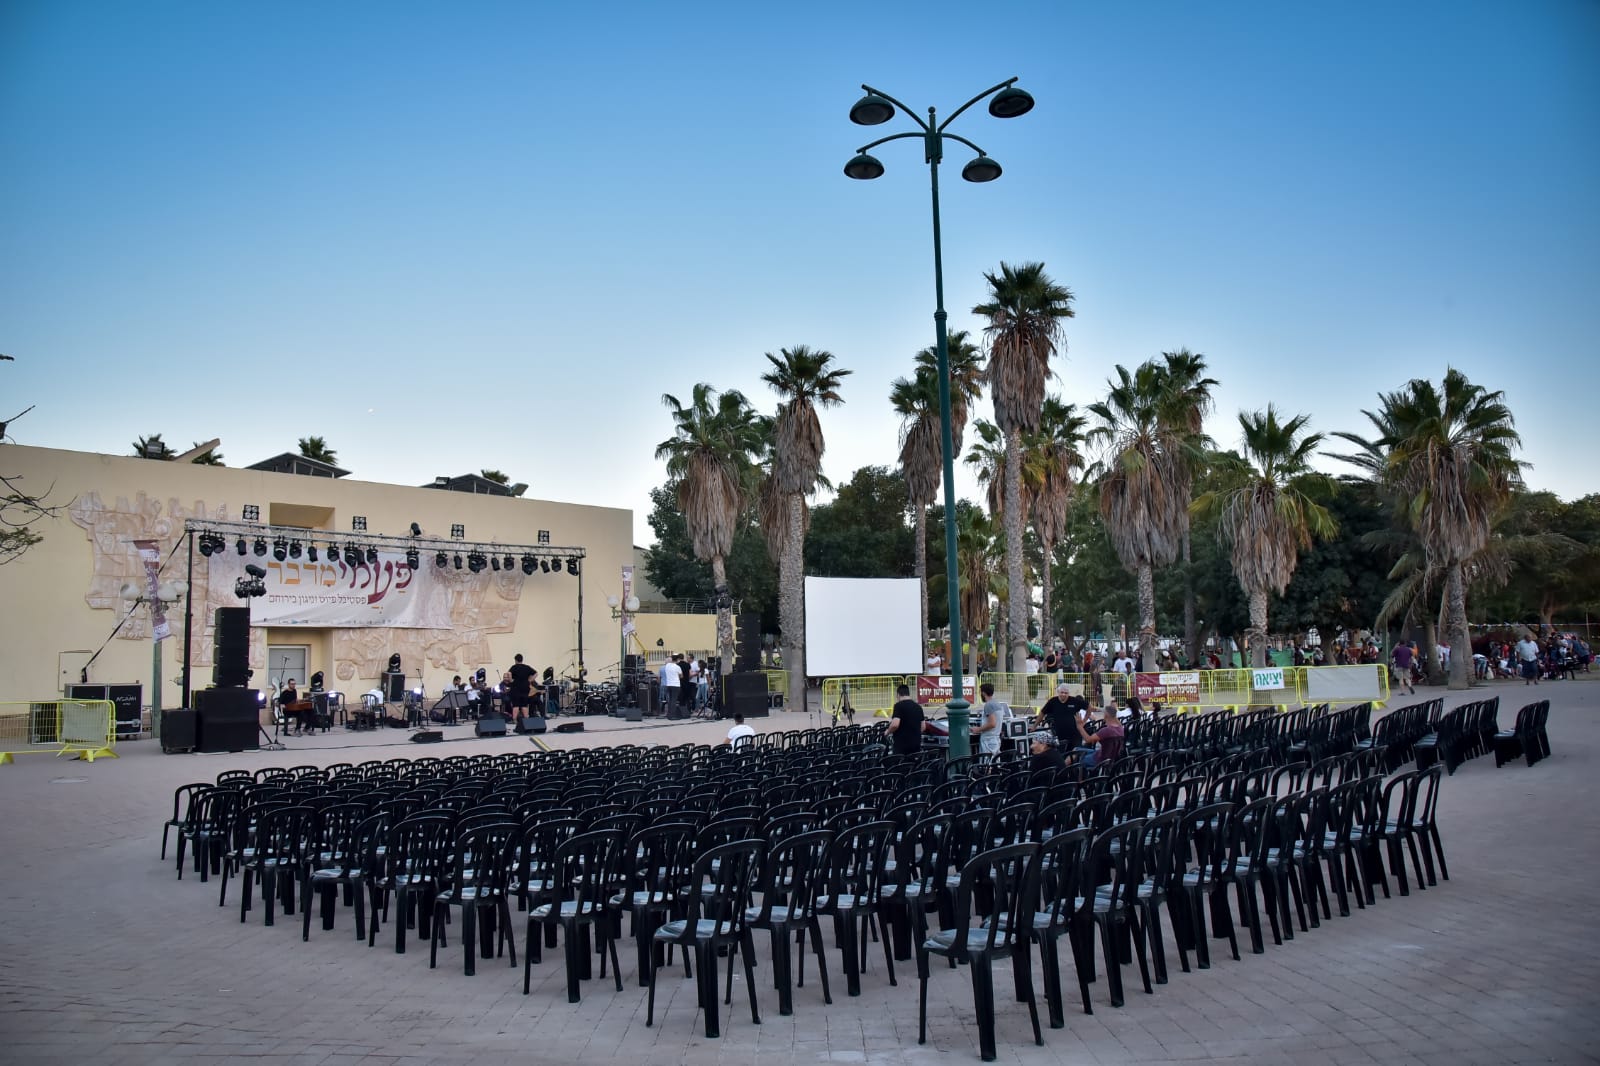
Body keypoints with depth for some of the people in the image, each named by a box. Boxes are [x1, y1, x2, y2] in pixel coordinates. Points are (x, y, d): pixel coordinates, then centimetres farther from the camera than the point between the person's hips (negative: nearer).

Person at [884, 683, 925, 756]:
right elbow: (923, 727, 15)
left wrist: (888, 732, -3)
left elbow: (895, 724, -21)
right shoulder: (918, 706, 12)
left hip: (902, 744, -7)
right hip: (916, 743, 7)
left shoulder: (899, 705, -10)